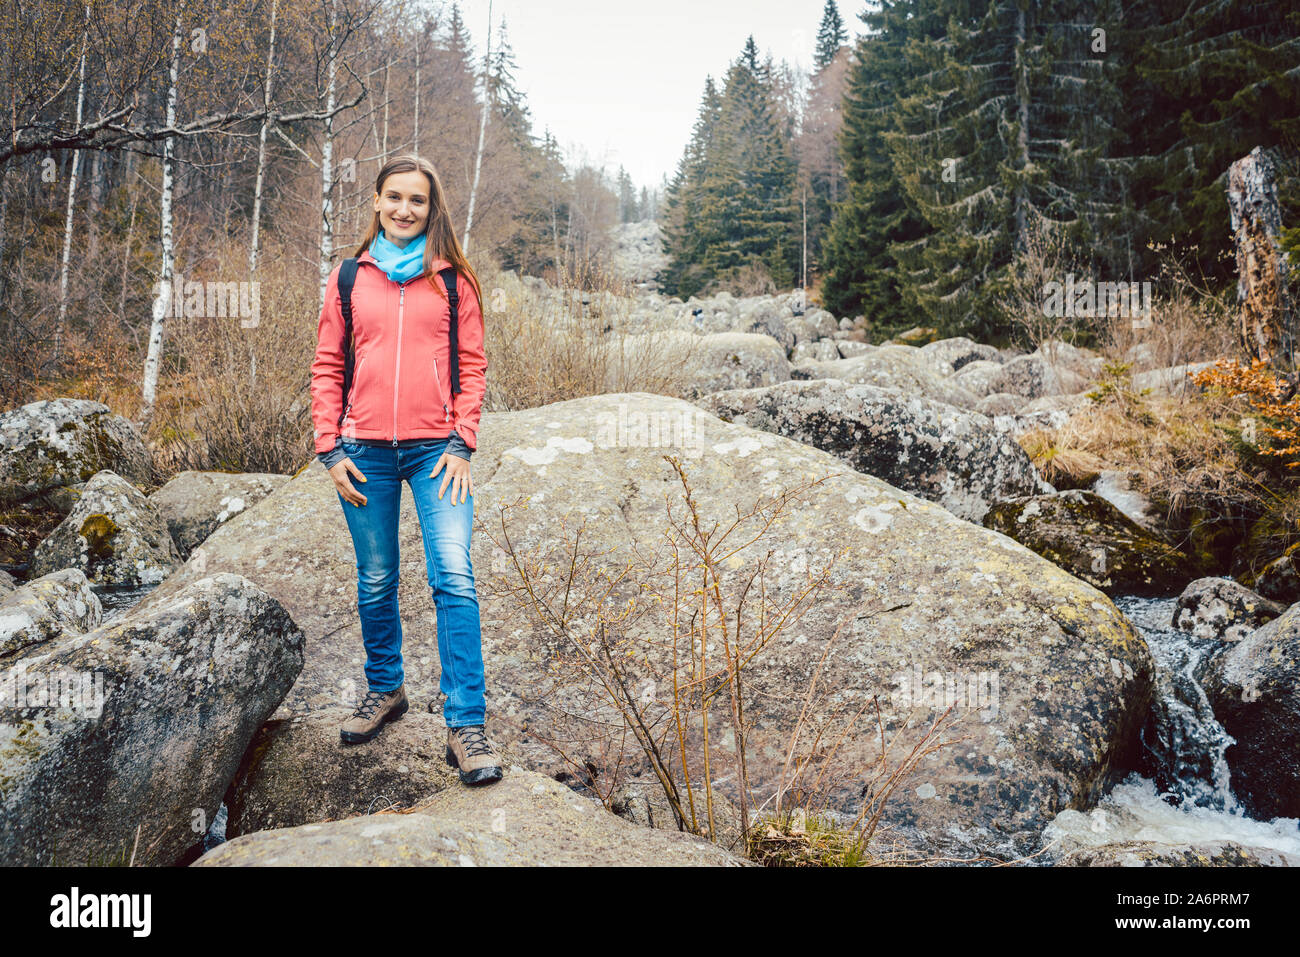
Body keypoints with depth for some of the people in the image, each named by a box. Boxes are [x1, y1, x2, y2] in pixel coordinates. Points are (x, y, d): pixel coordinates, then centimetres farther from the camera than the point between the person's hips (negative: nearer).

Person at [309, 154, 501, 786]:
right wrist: (330, 449, 1)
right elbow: (327, 367, 10)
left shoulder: (453, 278, 7)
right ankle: (384, 690, 33)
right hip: (365, 451, 2)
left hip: (436, 448, -2)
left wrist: (462, 444, -5)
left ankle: (466, 726, -7)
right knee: (375, 583, 11)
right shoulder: (349, 278, 10)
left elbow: (471, 364, 6)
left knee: (454, 580, -12)